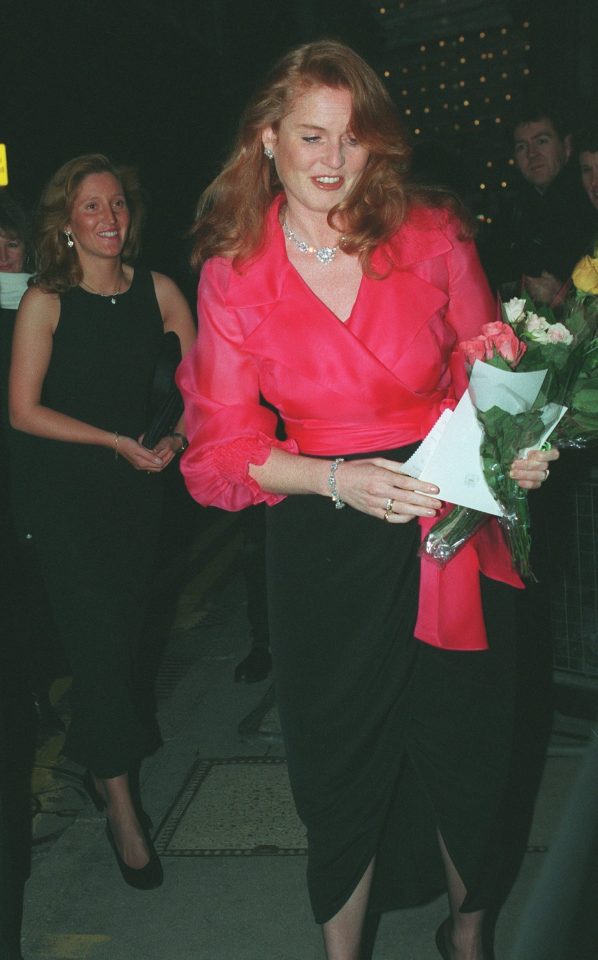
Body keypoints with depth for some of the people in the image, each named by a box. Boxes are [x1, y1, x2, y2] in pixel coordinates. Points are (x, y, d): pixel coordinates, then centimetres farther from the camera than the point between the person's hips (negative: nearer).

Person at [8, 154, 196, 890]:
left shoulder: (158, 291, 1)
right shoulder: (45, 301, -9)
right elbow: (24, 411, -11)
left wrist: (178, 436, -10)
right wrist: (119, 442, -14)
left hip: (134, 481, 4)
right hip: (61, 486, -3)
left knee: (126, 629, 10)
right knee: (95, 631, -7)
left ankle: (97, 756, 35)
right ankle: (120, 801, 4)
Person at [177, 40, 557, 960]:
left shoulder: (432, 234, -3)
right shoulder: (232, 273, -4)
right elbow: (223, 448, -3)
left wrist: (518, 444, -14)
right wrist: (338, 478, -19)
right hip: (326, 553, -1)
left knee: (465, 748, 16)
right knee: (342, 764, 14)